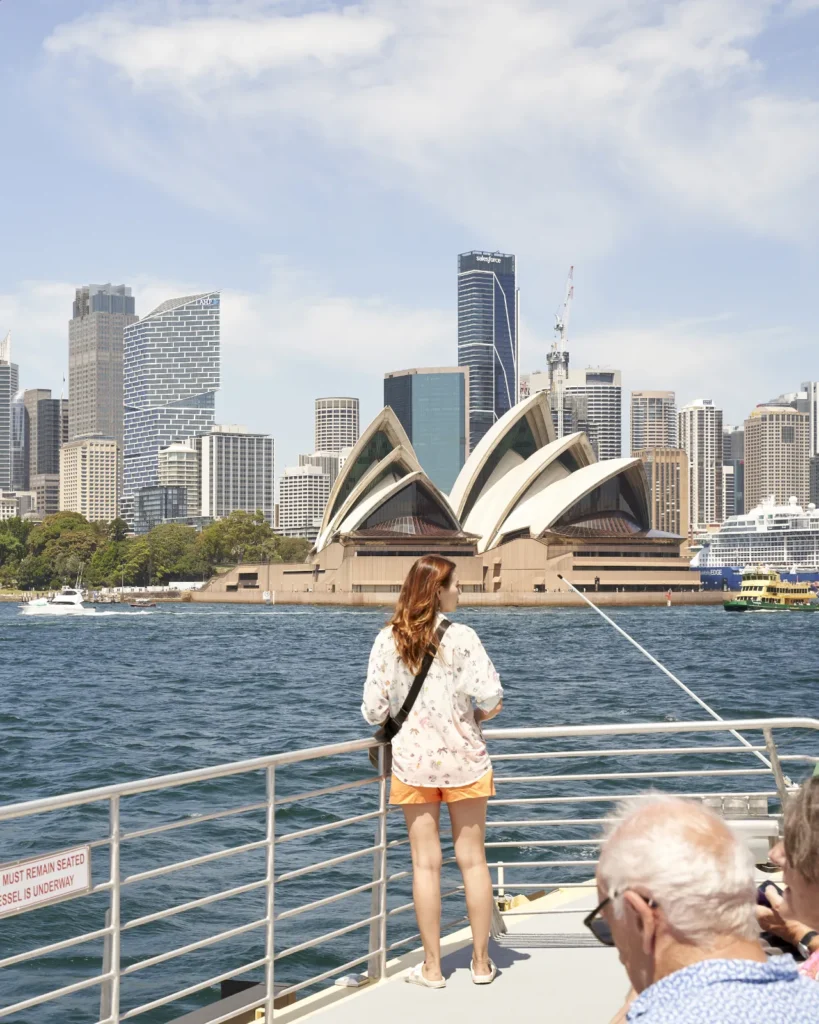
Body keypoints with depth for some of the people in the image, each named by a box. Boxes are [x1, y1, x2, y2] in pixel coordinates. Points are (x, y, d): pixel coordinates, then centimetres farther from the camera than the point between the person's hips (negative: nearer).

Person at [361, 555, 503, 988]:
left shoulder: (387, 640, -6)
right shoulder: (461, 637, -12)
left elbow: (373, 711, -6)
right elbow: (492, 698, -16)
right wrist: (475, 716, 5)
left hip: (412, 761, 2)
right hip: (462, 758, -1)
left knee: (425, 863, 8)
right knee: (472, 859, 9)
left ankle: (432, 966, 14)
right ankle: (481, 961, 18)